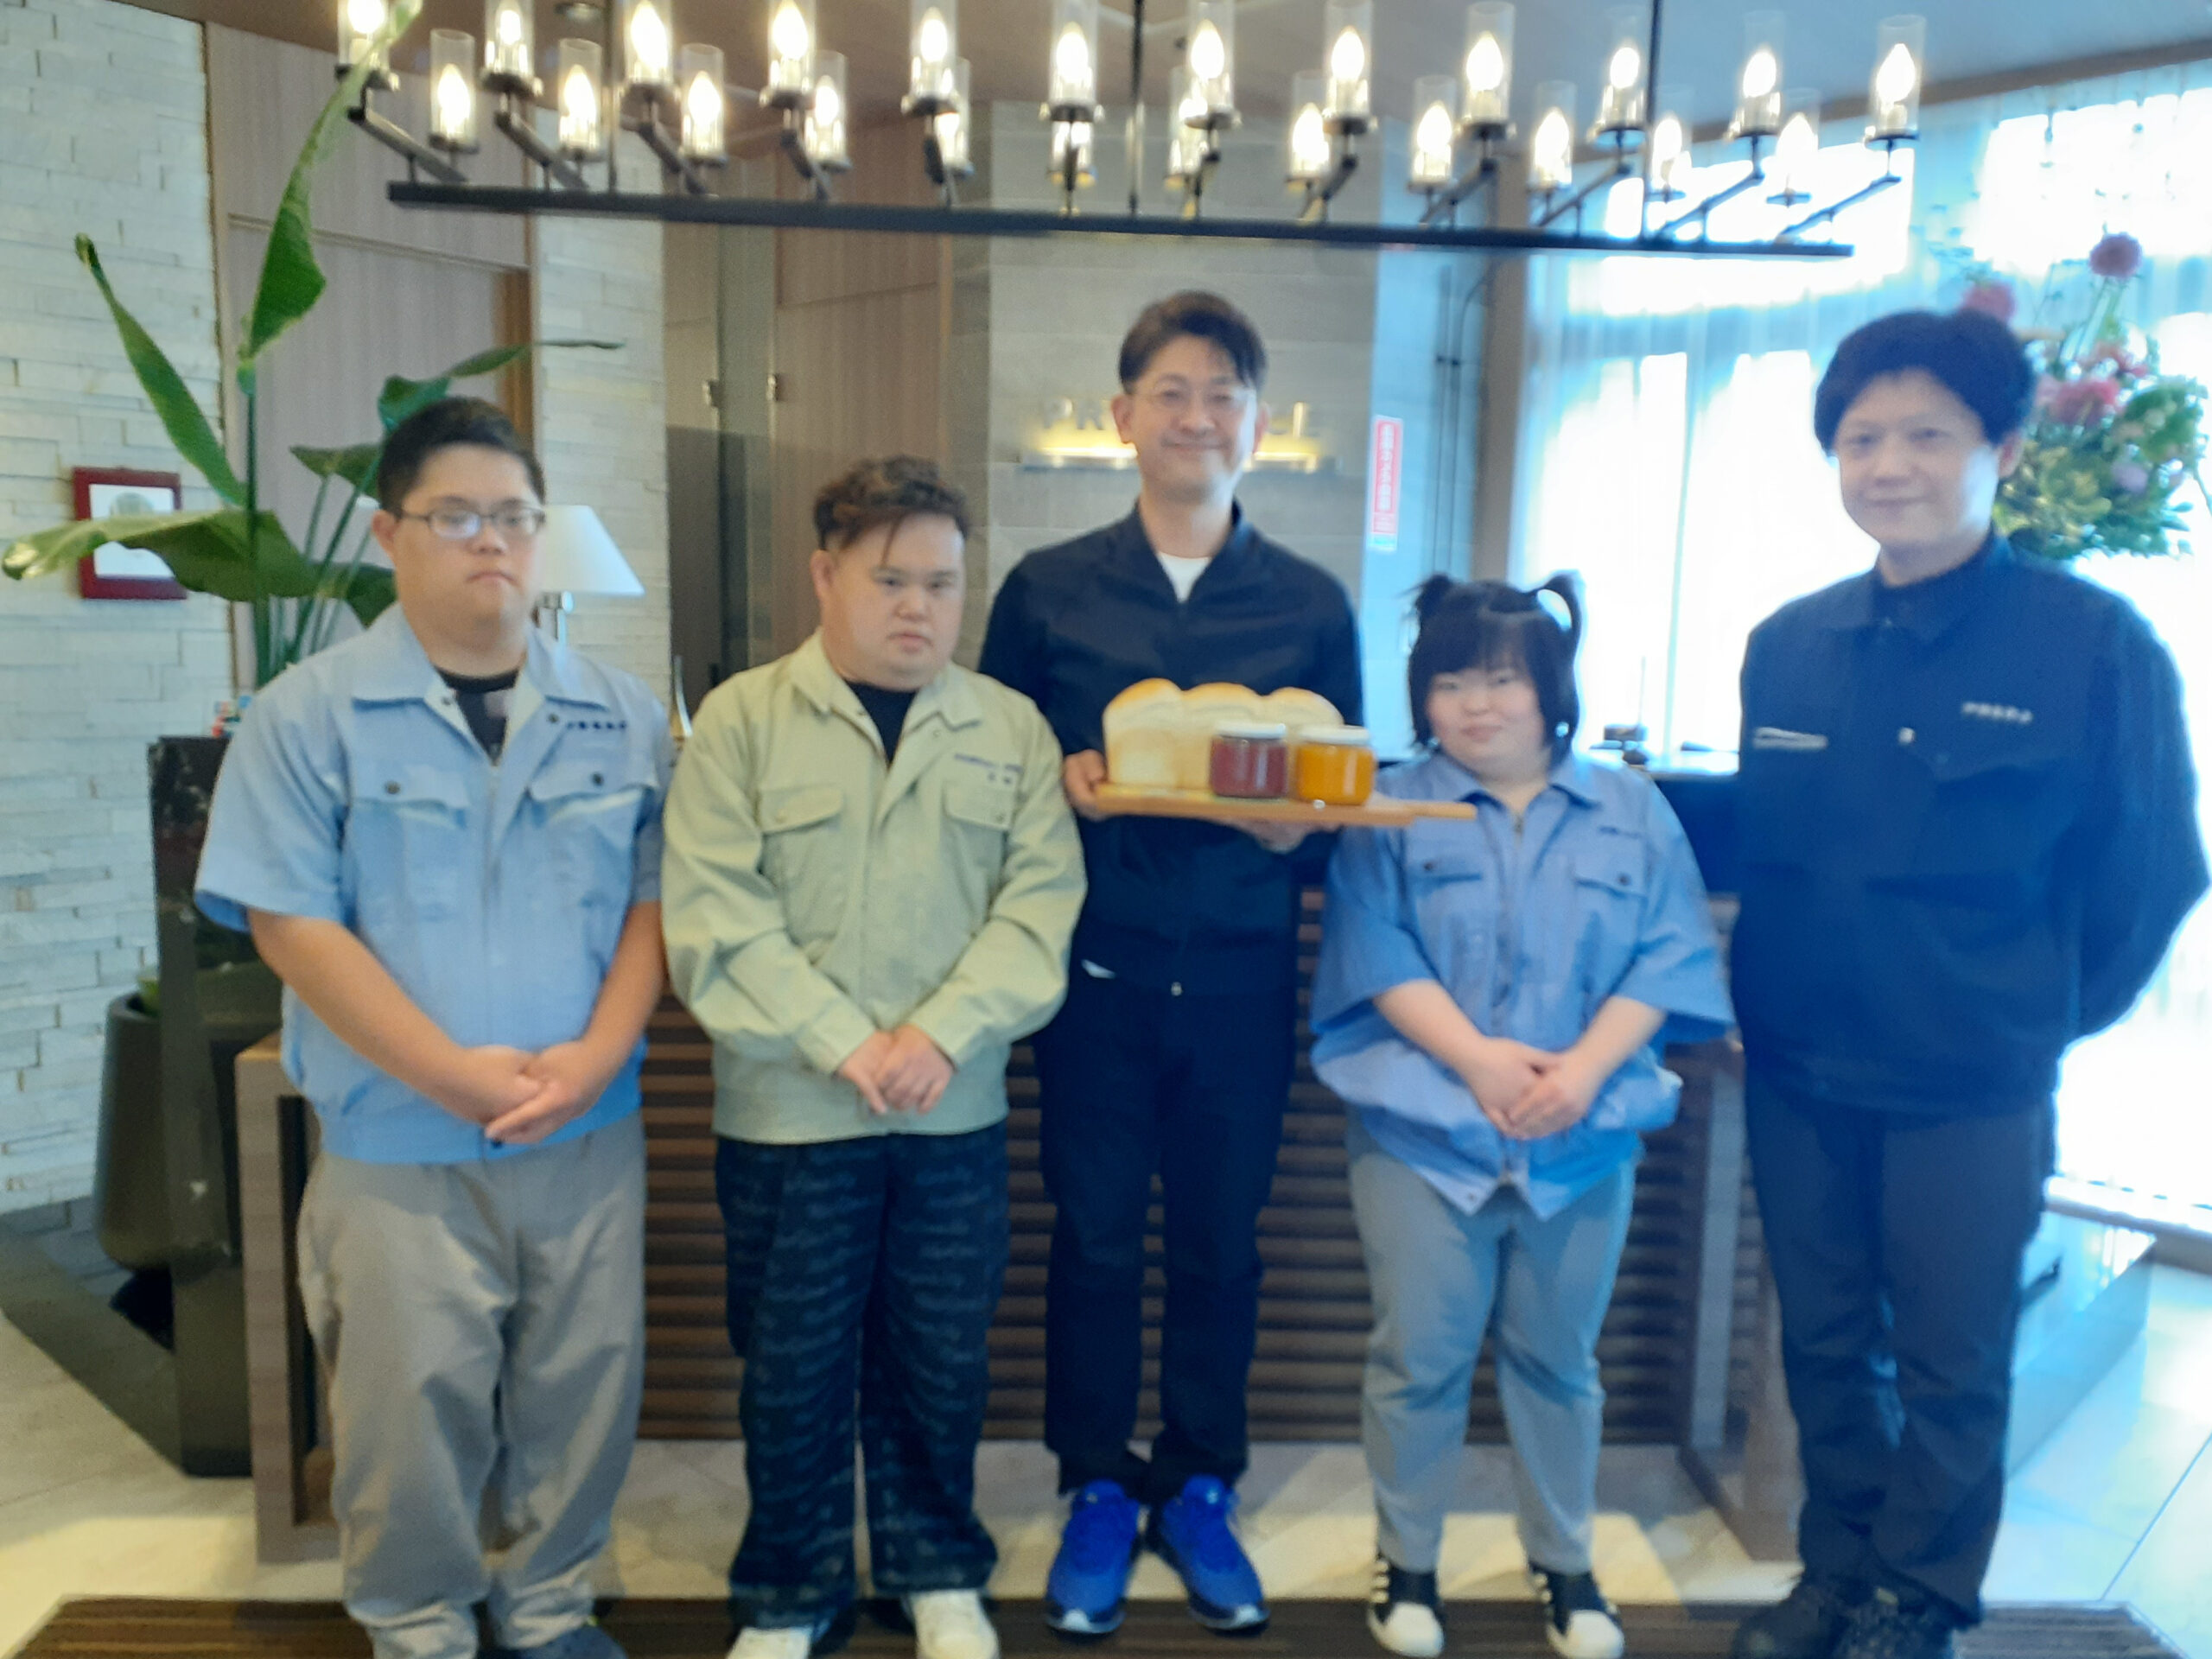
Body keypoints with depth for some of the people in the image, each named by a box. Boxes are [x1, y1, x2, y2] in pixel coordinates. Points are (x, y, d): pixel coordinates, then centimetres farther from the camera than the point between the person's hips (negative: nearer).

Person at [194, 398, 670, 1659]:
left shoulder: (622, 715, 5)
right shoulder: (310, 715, -4)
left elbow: (653, 899, 4)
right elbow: (291, 922, -9)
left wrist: (596, 1056, -11)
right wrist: (450, 1071, -15)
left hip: (590, 1135, 3)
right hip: (397, 1144, -2)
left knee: (583, 1393, 14)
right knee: (412, 1409, 9)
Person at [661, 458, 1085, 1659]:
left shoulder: (1011, 729, 5)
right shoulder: (740, 720, -2)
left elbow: (1040, 900, -2)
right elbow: (717, 915, -10)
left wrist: (943, 1032, -15)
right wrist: (846, 1043, -16)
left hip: (959, 1110, 2)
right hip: (787, 1108, -1)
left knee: (942, 1358, 14)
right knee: (793, 1365, 11)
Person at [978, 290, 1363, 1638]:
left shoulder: (1312, 604, 5)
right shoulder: (1047, 590, 4)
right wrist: (1060, 782, -13)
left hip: (1242, 974, 1)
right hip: (1100, 968, 0)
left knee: (1223, 1241, 12)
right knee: (1096, 1237, 9)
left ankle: (1199, 1492, 32)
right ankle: (1096, 1490, 29)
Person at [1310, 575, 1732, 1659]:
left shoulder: (1633, 814, 7)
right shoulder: (1390, 810, 1)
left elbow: (1667, 958, 0)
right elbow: (1375, 955, -8)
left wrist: (1585, 1068, -14)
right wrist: (1477, 1059, -18)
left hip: (1585, 1138, 2)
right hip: (1424, 1131, -1)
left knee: (1558, 1358, 15)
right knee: (1419, 1357, 6)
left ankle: (1564, 1562, 33)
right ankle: (1405, 1560, 25)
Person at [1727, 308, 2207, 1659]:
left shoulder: (2096, 646, -11)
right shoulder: (1787, 647, 1)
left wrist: (2041, 1022, 3)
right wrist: (1768, 996, 9)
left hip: (1972, 1095, -3)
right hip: (1798, 1076, 4)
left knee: (1948, 1368, 12)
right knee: (1825, 1346, 17)